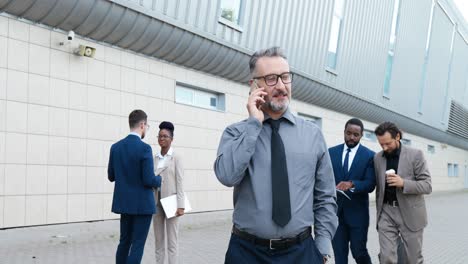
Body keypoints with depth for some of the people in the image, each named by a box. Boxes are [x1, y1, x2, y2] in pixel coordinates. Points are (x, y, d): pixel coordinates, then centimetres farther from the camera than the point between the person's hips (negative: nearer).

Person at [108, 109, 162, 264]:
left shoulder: (115, 147, 2)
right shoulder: (144, 148, -17)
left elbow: (111, 176, 9)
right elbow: (149, 181, -19)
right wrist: (159, 179, 2)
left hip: (124, 202, 7)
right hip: (142, 204, -6)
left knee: (124, 241, 16)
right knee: (138, 244, 0)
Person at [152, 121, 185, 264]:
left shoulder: (176, 157, -5)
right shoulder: (155, 158, 10)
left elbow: (180, 182, -9)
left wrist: (180, 205, -15)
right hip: (156, 202, 5)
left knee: (171, 241, -1)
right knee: (158, 241, 10)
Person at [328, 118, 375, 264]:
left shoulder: (369, 155, -2)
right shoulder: (332, 152, 6)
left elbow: (370, 185, -10)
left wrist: (352, 184, -28)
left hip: (357, 212, -2)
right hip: (335, 211, 2)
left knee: (359, 252, 4)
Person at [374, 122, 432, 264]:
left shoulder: (415, 155, -7)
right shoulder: (377, 158, 5)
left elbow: (427, 186, -9)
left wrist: (403, 183, -24)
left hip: (410, 213, -2)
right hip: (386, 212, 3)